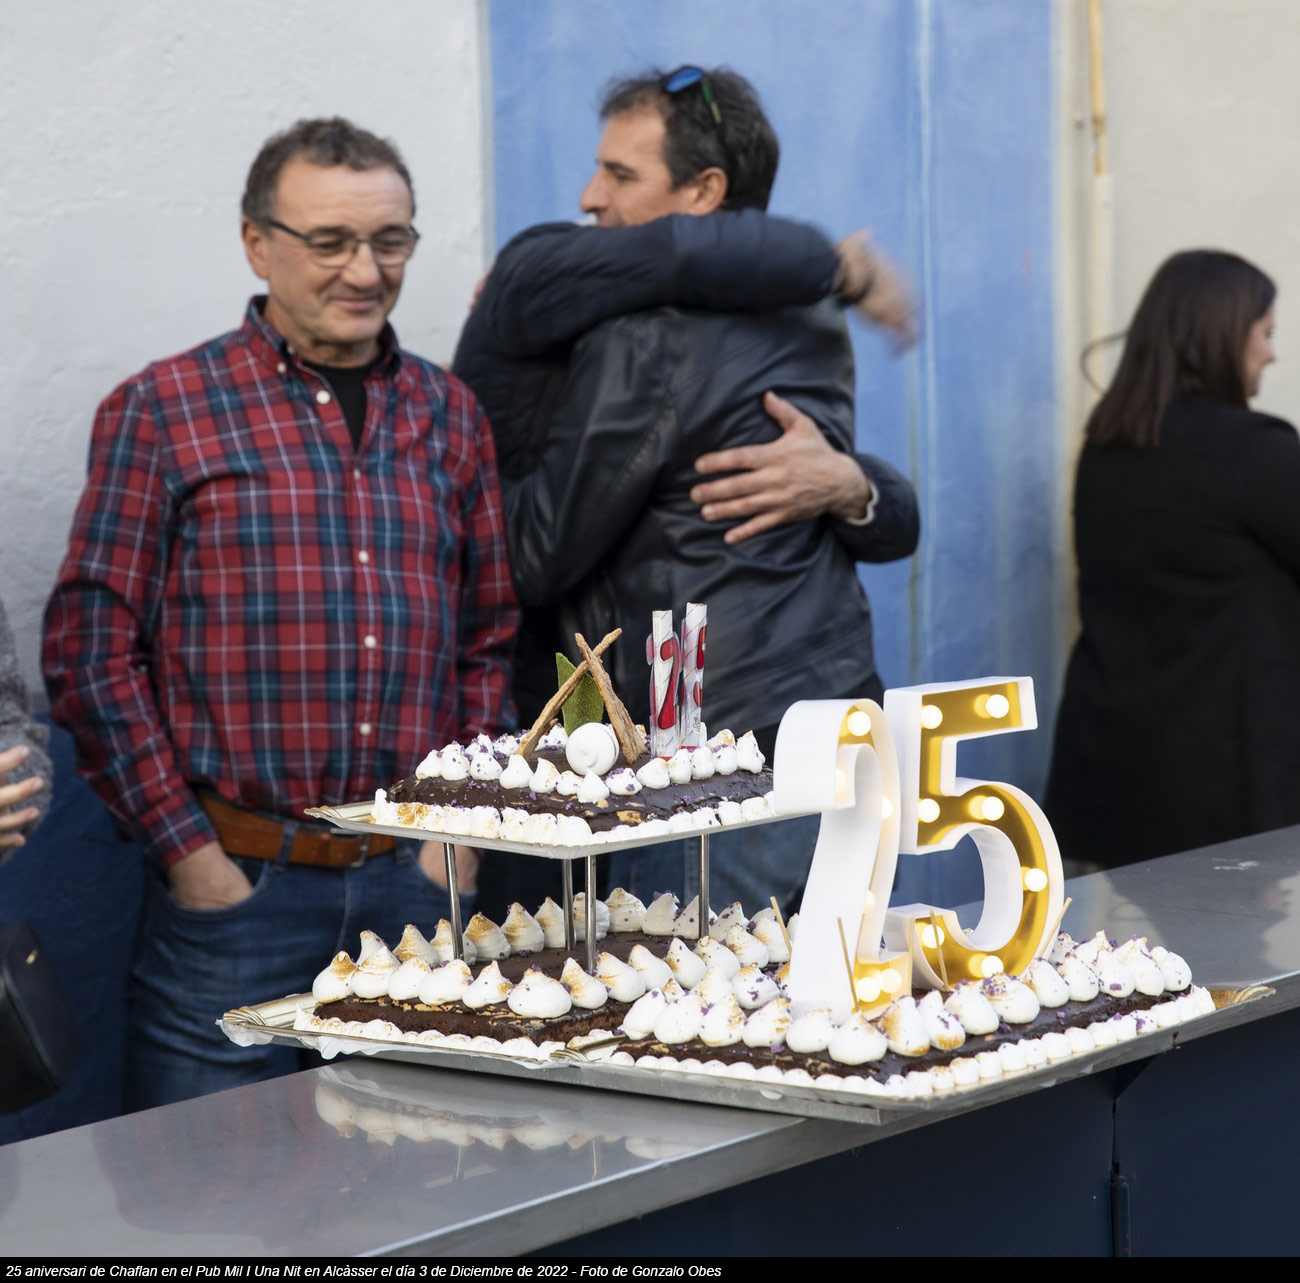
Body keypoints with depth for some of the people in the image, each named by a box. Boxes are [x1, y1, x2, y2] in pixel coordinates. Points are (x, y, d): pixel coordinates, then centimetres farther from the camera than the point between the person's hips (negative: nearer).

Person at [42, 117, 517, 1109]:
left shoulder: (448, 415, 12)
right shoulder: (163, 413, -1)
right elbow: (91, 653, -5)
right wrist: (189, 852, -9)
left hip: (417, 886, 4)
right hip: (232, 886, -4)